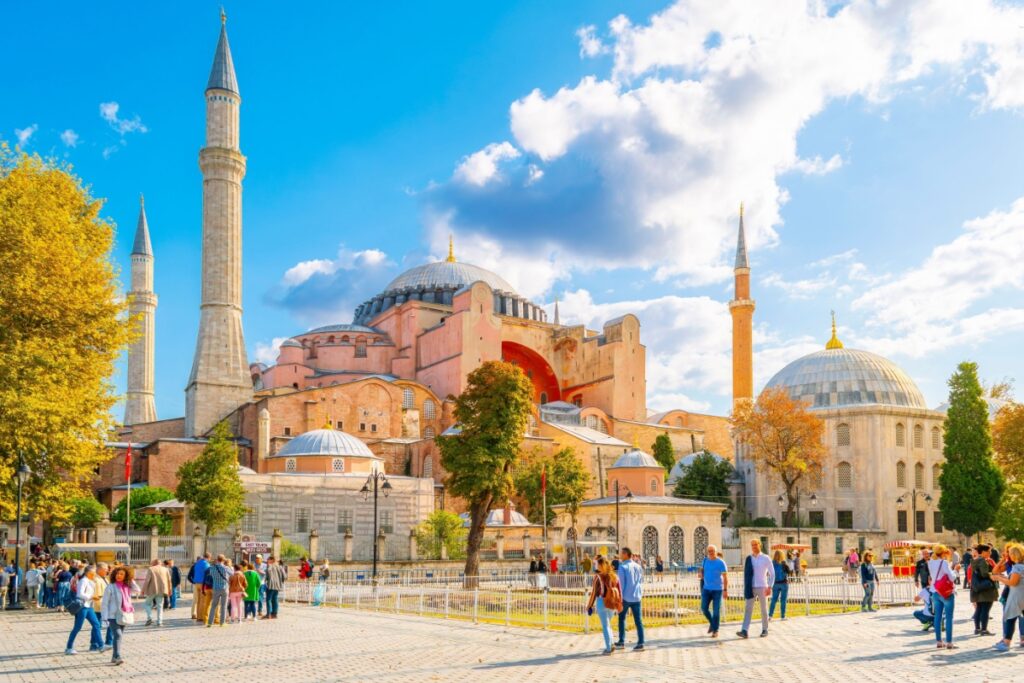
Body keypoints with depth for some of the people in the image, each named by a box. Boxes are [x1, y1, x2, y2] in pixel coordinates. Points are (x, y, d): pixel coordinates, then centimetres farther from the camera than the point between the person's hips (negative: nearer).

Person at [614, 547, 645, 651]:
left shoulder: (623, 567, -10)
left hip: (626, 597, -4)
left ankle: (621, 642, 16)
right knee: (638, 620, 3)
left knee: (621, 618, 13)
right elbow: (641, 581, 13)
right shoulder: (638, 567, 8)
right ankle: (640, 643, -3)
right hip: (636, 597, 4)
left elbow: (621, 583, -12)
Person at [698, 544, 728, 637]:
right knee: (704, 608, 0)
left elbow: (725, 577, -10)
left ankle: (715, 630, 8)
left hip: (717, 589, -5)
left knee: (716, 610, -3)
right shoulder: (705, 560, 5)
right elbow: (702, 569, 22)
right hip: (706, 589, 5)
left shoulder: (721, 562, -10)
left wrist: (725, 590, -16)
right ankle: (712, 623, 25)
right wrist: (700, 573, -2)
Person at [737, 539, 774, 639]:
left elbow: (772, 573, -3)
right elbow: (746, 573, 10)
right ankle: (744, 631, -12)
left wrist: (770, 587, -11)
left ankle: (764, 630, 19)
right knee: (748, 609, -6)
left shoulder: (766, 558, -3)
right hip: (751, 588, 3)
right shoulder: (749, 558, 5)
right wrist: (746, 588, 9)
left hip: (762, 587, -2)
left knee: (764, 610, 7)